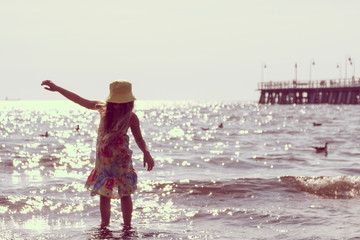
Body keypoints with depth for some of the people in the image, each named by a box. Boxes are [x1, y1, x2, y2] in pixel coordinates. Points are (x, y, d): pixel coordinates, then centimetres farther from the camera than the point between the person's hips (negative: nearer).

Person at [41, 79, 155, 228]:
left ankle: (127, 226, 5)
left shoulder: (130, 117, -7)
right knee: (103, 194, 9)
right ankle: (104, 225, 18)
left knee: (125, 193, -1)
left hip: (121, 159, -3)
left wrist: (146, 153, -17)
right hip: (103, 159, 3)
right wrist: (57, 89, 6)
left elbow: (139, 139, 2)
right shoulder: (103, 108, 0)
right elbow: (80, 101, 6)